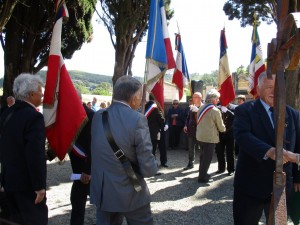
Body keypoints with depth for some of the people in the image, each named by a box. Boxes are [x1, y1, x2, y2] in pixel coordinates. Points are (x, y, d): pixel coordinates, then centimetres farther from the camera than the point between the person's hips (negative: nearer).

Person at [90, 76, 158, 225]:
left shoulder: (98, 116, -3)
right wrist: (153, 167, 2)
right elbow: (148, 169, -19)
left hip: (101, 192, 5)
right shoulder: (137, 119, -21)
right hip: (130, 193, -5)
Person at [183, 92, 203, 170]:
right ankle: (190, 163, 25)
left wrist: (197, 110, -30)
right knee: (191, 148, 13)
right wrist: (186, 125, 7)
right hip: (191, 130, 6)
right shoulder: (191, 107, 8)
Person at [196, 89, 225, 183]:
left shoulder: (201, 108, 5)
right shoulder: (215, 110, -16)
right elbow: (221, 127, -9)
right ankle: (202, 177, 10)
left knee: (203, 156, 20)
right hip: (210, 137, -7)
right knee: (207, 158, 4)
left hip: (200, 136, 7)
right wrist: (223, 128, 12)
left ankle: (202, 173, 32)